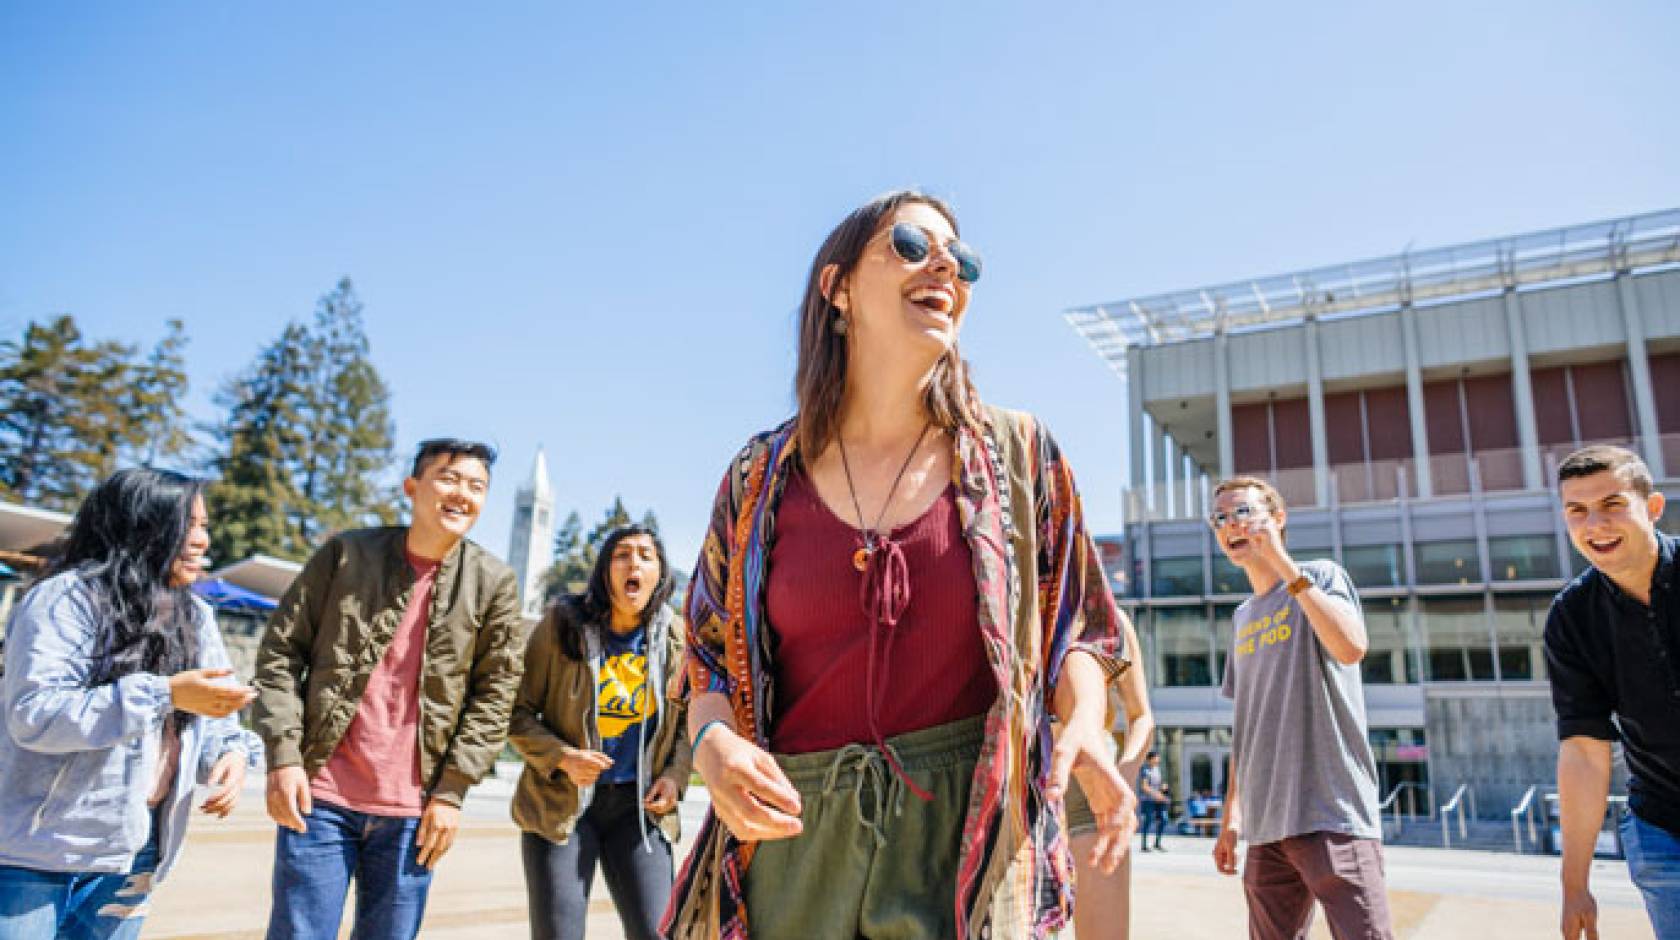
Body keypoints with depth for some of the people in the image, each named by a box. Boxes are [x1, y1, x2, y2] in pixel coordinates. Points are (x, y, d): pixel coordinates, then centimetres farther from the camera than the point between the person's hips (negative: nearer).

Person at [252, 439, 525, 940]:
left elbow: (494, 697, 1)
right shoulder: (345, 553, 0)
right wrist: (283, 757, -7)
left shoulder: (495, 584, 0)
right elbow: (280, 651, 2)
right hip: (320, 796, 0)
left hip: (413, 810, 1)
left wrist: (451, 791, -4)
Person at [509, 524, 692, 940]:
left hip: (639, 806, 2)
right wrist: (561, 757, -18)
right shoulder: (563, 624, -6)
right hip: (561, 802, -2)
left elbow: (686, 719, 15)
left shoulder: (673, 638, 1)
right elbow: (518, 711, -2)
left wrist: (675, 774, -2)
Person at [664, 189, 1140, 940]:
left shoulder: (1017, 454, 2)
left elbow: (1075, 628, 7)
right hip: (796, 833, 1)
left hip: (967, 829, 0)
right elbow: (711, 660, 7)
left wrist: (1082, 720, -13)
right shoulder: (764, 477, 2)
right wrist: (714, 743, -13)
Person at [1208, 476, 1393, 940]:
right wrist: (1231, 814, 16)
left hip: (1332, 814, -6)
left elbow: (1351, 647, -20)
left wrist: (1283, 562, -17)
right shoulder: (1242, 618, 18)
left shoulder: (1321, 575, 1)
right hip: (1266, 826, 6)